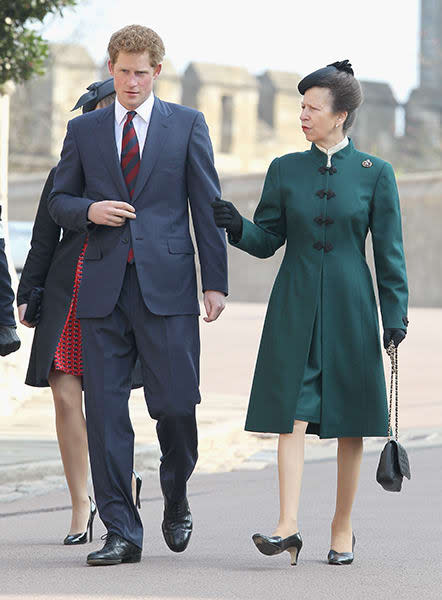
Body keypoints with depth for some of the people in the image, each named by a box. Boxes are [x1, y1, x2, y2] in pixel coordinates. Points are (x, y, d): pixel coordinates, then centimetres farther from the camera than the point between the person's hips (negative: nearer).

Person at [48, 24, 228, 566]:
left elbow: (207, 208, 5)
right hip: (103, 288, 2)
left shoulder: (187, 125, 8)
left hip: (167, 285, -2)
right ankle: (121, 532, 6)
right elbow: (58, 201, 16)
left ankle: (176, 501, 24)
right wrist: (89, 210, -7)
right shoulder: (83, 129, 13)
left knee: (176, 404, -5)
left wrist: (215, 282, -1)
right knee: (105, 413, -1)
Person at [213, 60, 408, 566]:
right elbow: (267, 240, 9)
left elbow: (389, 252, 3)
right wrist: (237, 228, -12)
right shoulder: (285, 170, 6)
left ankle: (342, 528, 16)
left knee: (349, 423, 4)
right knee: (292, 414, -9)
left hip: (349, 310, -1)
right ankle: (288, 526, -15)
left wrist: (395, 315, -2)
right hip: (295, 311, 1)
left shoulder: (375, 174, 2)